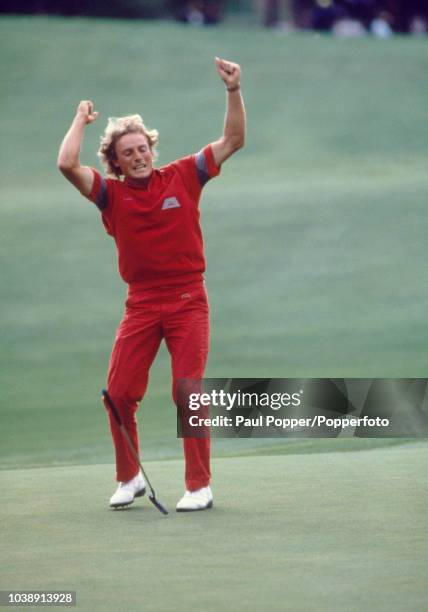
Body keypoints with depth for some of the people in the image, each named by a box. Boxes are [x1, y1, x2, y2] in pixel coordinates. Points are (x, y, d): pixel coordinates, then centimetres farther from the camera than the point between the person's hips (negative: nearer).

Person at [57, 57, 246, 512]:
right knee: (118, 393, -2)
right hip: (141, 303, 2)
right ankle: (129, 478, 16)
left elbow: (232, 140, 1)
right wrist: (82, 119, 1)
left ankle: (199, 486, -1)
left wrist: (233, 91, -9)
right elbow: (67, 164, -11)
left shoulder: (182, 177, 2)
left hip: (187, 299, -2)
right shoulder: (112, 194, 2)